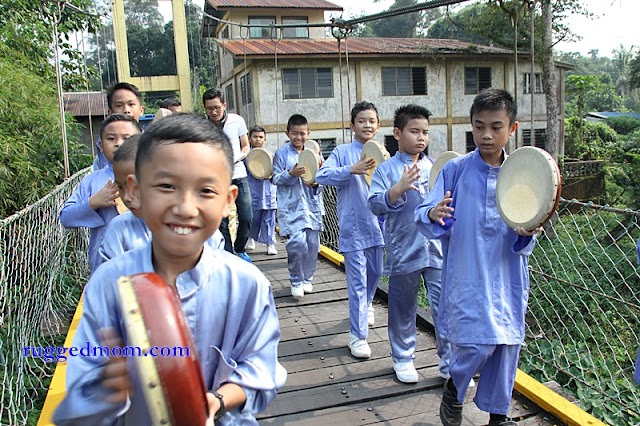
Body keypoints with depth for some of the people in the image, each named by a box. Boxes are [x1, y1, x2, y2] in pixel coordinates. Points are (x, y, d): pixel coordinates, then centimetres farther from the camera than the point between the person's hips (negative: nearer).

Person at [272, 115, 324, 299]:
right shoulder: (282, 153, 0)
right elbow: (277, 178, -2)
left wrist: (316, 182, -7)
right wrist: (291, 174, -20)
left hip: (311, 205, 4)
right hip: (291, 206, -4)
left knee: (313, 244, 5)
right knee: (297, 243, -15)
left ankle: (307, 279, 25)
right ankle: (296, 281, 5)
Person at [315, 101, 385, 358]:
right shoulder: (343, 152, -4)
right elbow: (321, 175, -15)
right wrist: (352, 169, -26)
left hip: (377, 222, 5)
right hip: (353, 225, -5)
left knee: (375, 273, 21)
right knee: (358, 281, -5)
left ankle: (366, 305, 50)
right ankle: (357, 336, 2)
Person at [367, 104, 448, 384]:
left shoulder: (435, 167, 9)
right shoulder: (386, 170, -2)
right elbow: (375, 205, -12)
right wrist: (399, 188, -25)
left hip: (437, 249, 2)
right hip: (404, 252, -2)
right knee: (403, 310, 12)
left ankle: (450, 363, 17)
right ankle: (403, 358, 32)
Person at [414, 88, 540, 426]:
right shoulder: (456, 170, -4)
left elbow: (523, 246, 5)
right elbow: (424, 218, -7)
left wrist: (525, 235, -18)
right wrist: (432, 216, -30)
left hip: (507, 278, 3)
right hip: (466, 277, -3)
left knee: (507, 345, 9)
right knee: (478, 343, -10)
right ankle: (453, 391, 23)